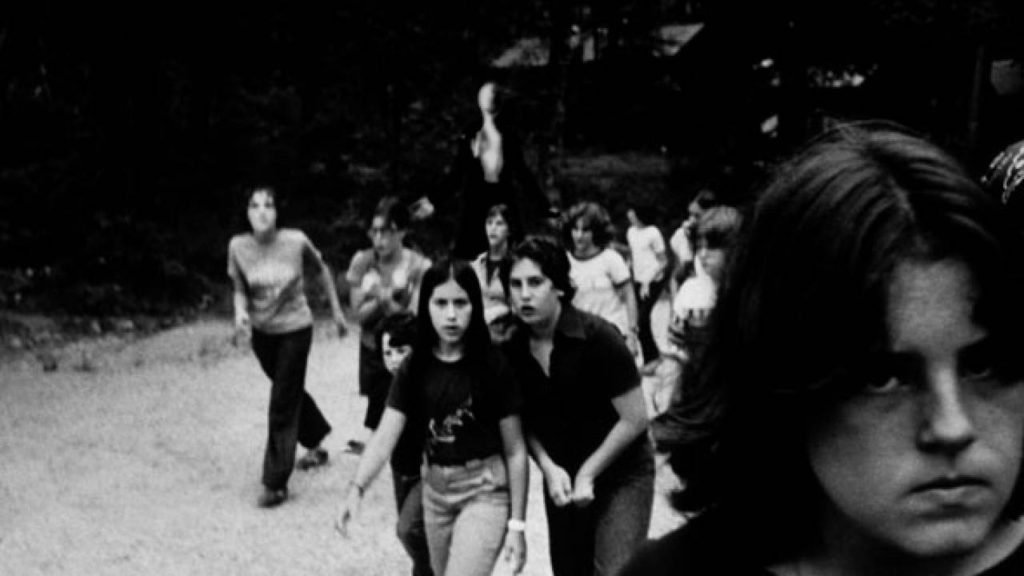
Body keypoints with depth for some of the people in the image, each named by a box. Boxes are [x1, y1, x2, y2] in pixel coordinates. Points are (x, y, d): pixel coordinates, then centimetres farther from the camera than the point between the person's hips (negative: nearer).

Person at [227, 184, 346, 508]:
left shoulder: (296, 241, -19)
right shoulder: (238, 246, -14)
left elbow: (322, 270, 0)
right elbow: (240, 290, -2)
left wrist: (336, 311, 5)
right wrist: (240, 312, -24)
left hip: (295, 329, -3)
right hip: (262, 332, 4)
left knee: (282, 406, -4)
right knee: (292, 393, 23)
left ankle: (276, 483, 4)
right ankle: (316, 445, 47)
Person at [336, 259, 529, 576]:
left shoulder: (492, 365, -14)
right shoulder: (414, 368, -3)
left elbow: (515, 451, -8)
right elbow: (385, 436, -11)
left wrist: (517, 523, -8)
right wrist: (356, 489, -28)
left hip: (485, 492, -5)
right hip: (435, 492, 5)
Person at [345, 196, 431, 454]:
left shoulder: (418, 266, -13)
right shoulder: (362, 261, -5)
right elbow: (360, 314, -6)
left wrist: (385, 299, -26)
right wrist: (381, 299, -24)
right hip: (372, 350, 3)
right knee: (378, 410, 11)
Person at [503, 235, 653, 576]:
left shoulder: (598, 338, -21)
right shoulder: (513, 349, -8)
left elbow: (635, 420, -18)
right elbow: (525, 421, 4)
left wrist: (588, 473, -13)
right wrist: (549, 468, -12)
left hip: (621, 476, -5)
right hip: (562, 480, 5)